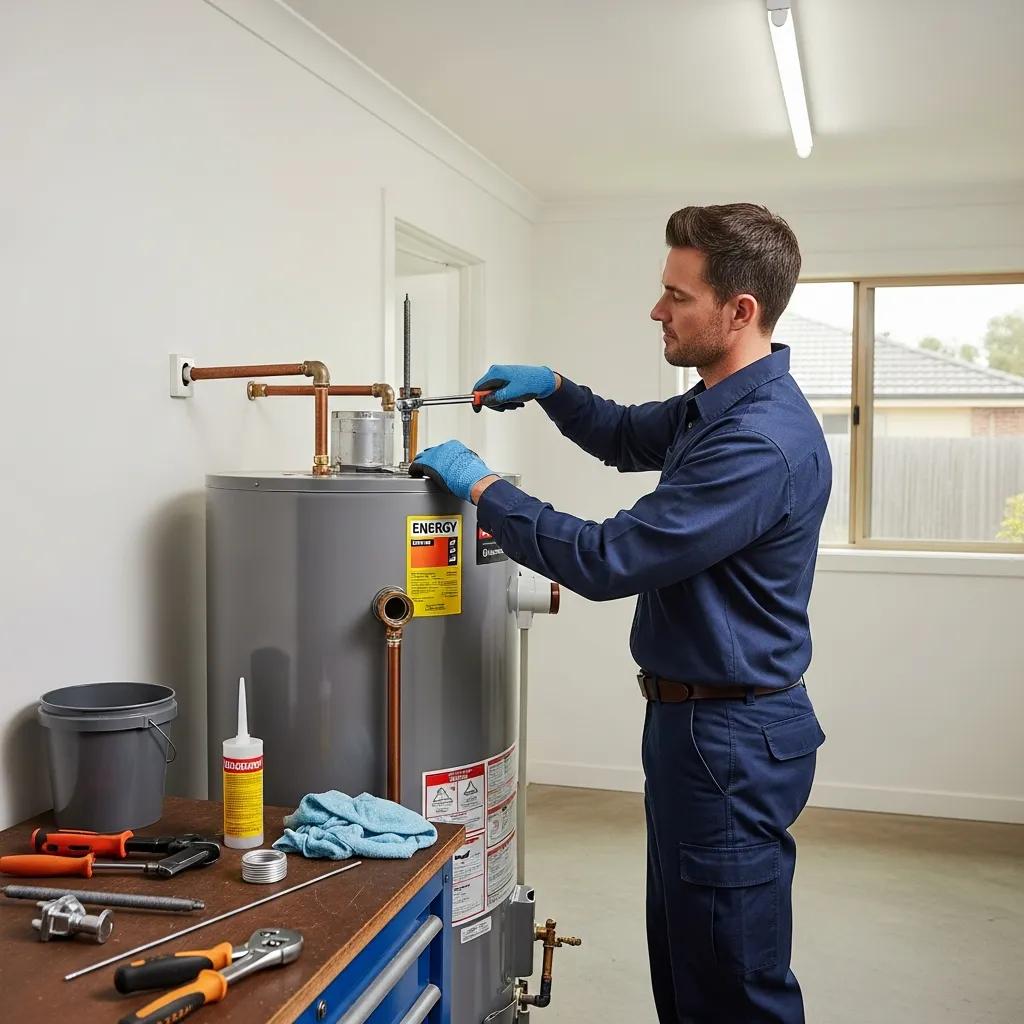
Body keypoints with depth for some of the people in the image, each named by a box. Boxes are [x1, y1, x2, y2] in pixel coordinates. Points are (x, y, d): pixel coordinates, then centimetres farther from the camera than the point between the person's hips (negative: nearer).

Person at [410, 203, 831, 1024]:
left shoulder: (763, 440, -25)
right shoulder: (716, 405, 8)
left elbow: (608, 561, -26)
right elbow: (627, 439, 28)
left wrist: (481, 487, -14)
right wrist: (551, 388, 10)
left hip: (731, 739, -10)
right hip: (694, 719, 10)